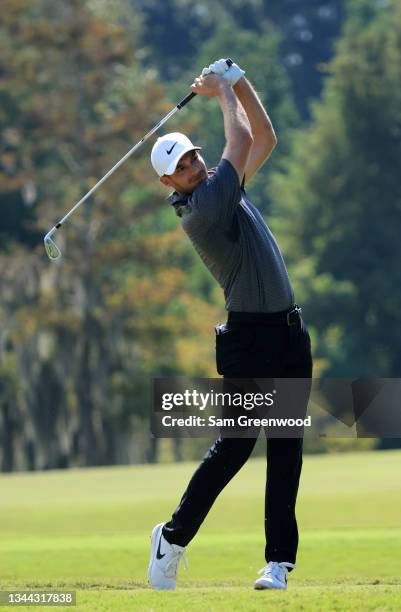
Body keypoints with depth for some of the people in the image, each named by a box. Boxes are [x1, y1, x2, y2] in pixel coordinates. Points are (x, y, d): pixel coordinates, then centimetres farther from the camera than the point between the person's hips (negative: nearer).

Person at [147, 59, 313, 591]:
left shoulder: (224, 187, 12)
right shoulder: (200, 209, -14)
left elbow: (265, 139, 19)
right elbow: (241, 141, -13)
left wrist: (240, 83, 9)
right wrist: (224, 91, 1)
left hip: (289, 332, 8)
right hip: (250, 334, -8)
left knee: (286, 446, 2)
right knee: (237, 441, -9)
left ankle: (280, 559, 1)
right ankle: (173, 537, 7)